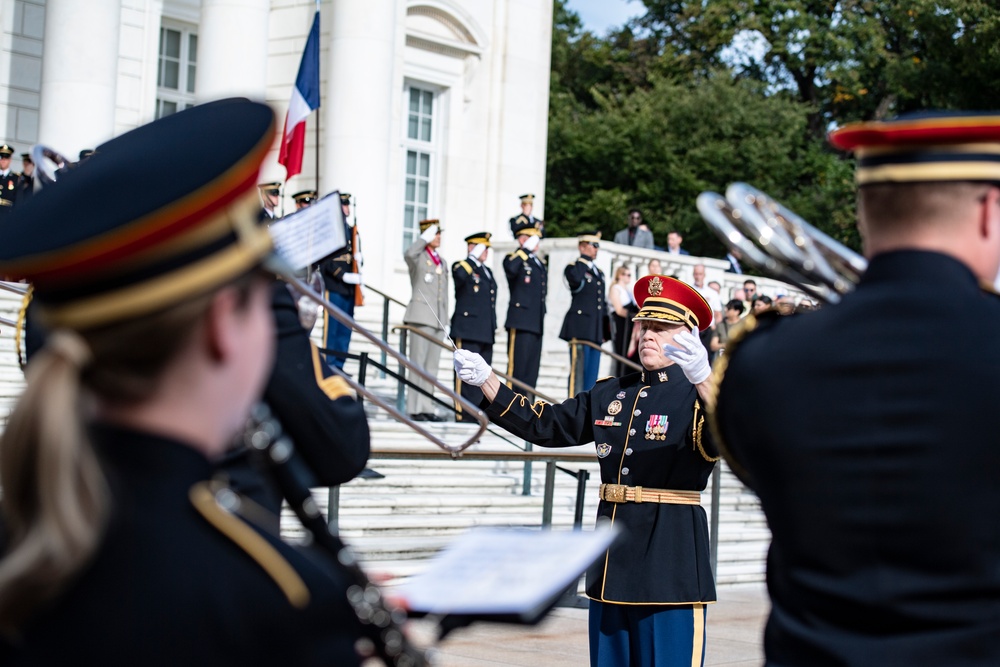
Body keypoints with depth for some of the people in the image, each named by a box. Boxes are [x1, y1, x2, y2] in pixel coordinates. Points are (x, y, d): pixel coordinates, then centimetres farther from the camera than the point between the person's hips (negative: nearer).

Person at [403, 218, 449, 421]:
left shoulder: (442, 262, 21)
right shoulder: (418, 257, 1)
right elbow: (408, 254, -27)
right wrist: (425, 237, -16)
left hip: (438, 320, 7)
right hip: (421, 316, -7)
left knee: (432, 366, 5)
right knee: (418, 364, -7)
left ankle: (427, 407, 8)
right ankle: (415, 408, -7)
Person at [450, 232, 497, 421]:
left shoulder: (487, 271, 22)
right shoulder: (462, 266, -1)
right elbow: (459, 276, -28)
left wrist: (493, 327, 22)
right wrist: (473, 257, -21)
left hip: (486, 334, 8)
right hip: (468, 332, -8)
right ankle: (463, 413, -9)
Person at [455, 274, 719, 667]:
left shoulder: (696, 395, -6)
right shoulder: (611, 394, 14)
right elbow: (548, 425, 17)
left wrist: (702, 377, -47)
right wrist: (486, 380, 10)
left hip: (671, 561, -6)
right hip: (611, 561, 7)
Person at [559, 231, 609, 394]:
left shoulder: (599, 272, 21)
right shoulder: (573, 268, -2)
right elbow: (575, 279, -28)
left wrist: (605, 329, 19)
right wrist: (585, 260, -14)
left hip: (596, 330, 7)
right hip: (580, 328, -7)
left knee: (592, 373, 7)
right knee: (578, 370, -9)